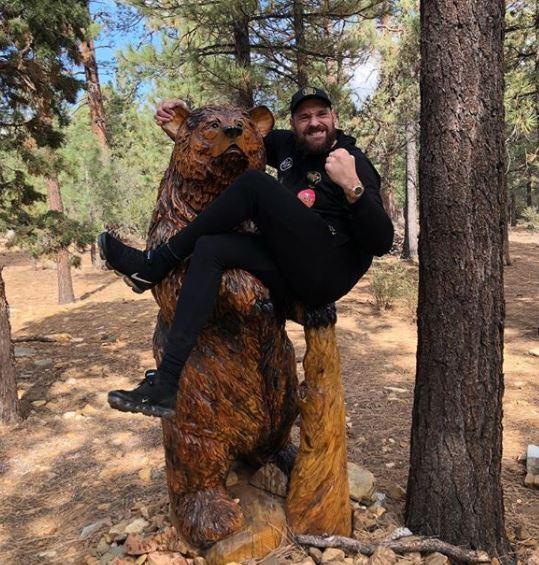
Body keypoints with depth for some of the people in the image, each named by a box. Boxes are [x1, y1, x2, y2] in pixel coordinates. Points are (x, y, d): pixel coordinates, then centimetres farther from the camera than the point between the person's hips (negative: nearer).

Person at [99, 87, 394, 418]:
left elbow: (382, 242, -15)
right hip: (290, 273, 7)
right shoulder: (287, 146, 15)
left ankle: (158, 265, -9)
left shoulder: (355, 163, -4)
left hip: (329, 275, -7)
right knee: (210, 248, -15)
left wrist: (353, 187, -28)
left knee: (255, 184, -19)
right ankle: (166, 385, -20)